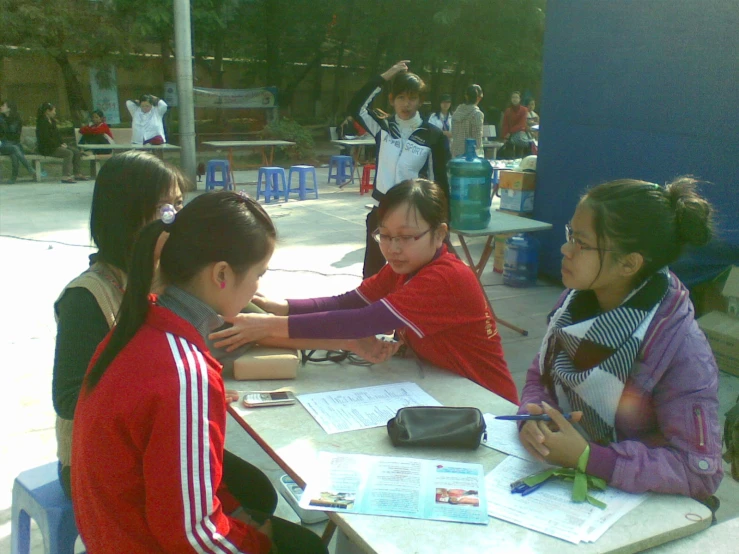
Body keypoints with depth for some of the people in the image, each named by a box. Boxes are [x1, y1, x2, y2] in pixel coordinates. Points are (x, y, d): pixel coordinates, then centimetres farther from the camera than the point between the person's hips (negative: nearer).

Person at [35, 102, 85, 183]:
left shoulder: (52, 121, 17)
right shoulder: (42, 122, -12)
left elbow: (57, 135, 20)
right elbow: (46, 138, -19)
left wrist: (62, 143, 2)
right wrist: (59, 145, -17)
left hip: (56, 145, 10)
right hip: (47, 148, -10)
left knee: (76, 152, -1)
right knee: (69, 153, -28)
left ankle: (77, 174, 0)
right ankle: (66, 176, -33)